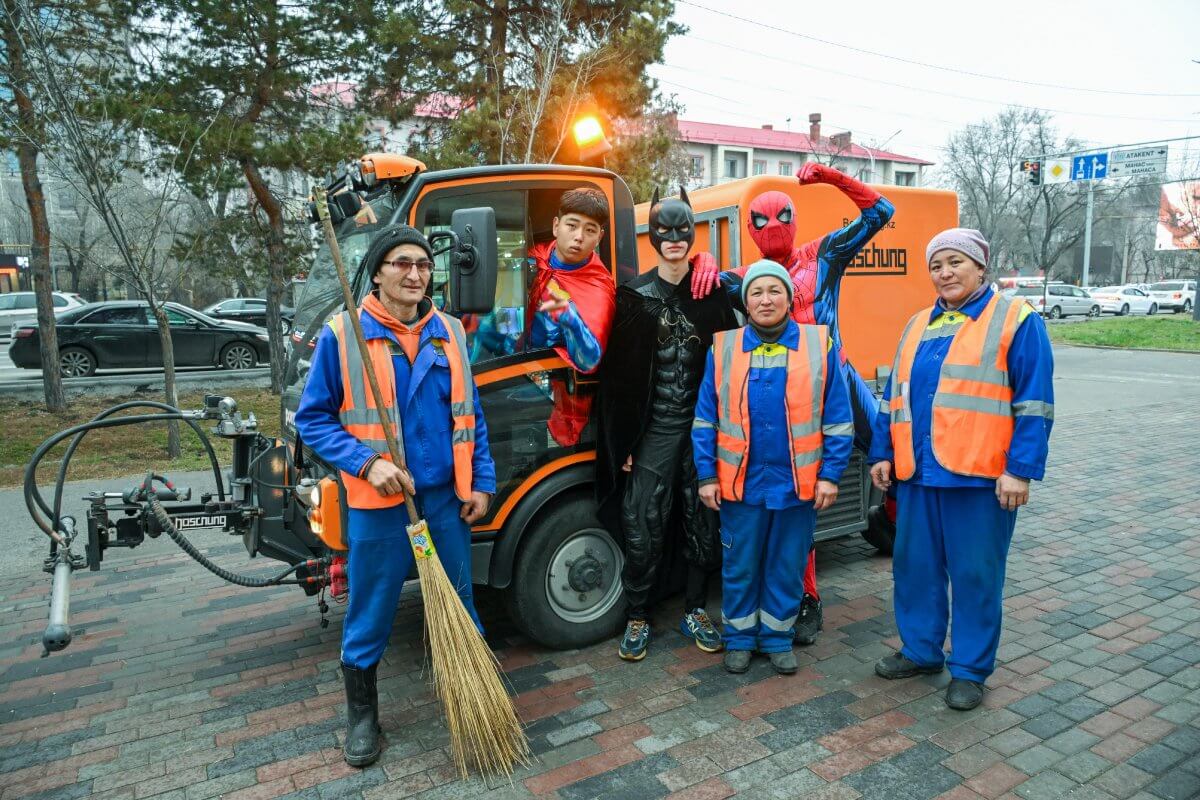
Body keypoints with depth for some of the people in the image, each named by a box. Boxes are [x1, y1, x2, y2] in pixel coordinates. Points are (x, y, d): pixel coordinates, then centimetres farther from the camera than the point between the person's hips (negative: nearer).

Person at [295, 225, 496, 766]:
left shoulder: (449, 334, 4)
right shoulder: (341, 335, -7)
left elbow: (471, 415, 9)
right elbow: (312, 417, -5)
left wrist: (482, 482, 4)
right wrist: (368, 463, -18)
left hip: (447, 497, 3)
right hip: (378, 502, -3)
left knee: (459, 605, 16)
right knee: (369, 615, 11)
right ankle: (362, 715, 33)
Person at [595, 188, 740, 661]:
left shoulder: (713, 294, 4)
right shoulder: (634, 295, 1)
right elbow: (620, 375, -1)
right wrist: (624, 441, -4)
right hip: (654, 429, -1)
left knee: (704, 526, 10)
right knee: (642, 529, 0)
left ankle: (695, 613, 28)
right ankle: (637, 619, 18)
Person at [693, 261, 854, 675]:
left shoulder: (819, 345, -1)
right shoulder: (723, 348, 1)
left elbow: (838, 419, 0)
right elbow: (705, 420, 2)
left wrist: (830, 474, -4)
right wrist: (707, 475, -2)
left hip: (798, 484, 0)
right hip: (740, 483, 0)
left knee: (787, 568, 13)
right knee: (740, 567, 12)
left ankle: (778, 637, 32)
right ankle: (739, 637, 30)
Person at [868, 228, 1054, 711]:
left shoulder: (1016, 320, -2)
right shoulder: (918, 325, 14)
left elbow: (1034, 404, -7)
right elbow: (894, 396, 17)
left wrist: (1021, 470, -13)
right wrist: (882, 454, 11)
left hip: (980, 477, -5)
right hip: (917, 473, 6)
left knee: (975, 574, 6)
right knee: (914, 565, 14)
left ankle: (970, 670, 22)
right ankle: (921, 649, 32)